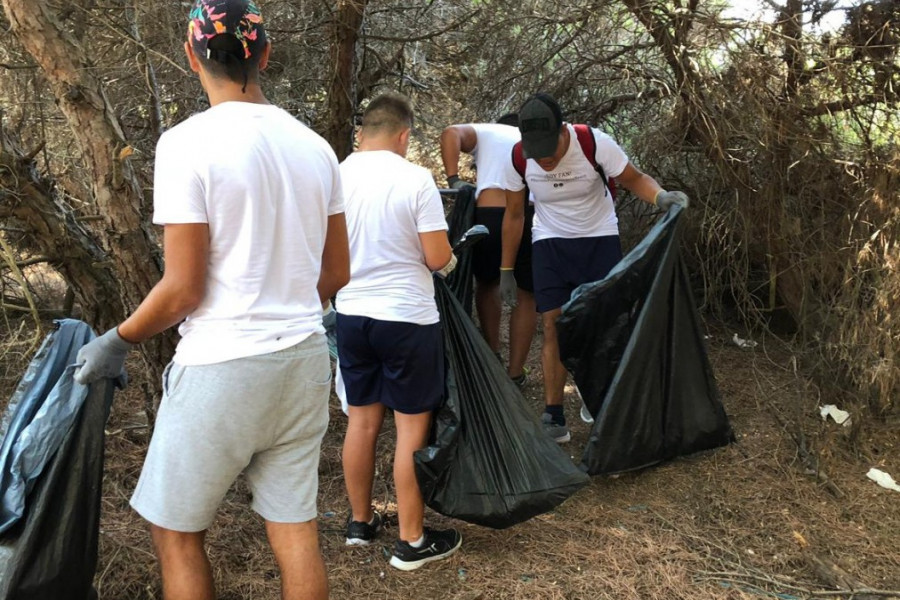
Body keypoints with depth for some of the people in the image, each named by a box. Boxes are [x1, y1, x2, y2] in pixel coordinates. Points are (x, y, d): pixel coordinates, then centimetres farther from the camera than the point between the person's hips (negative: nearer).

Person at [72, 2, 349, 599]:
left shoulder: (187, 143, -13)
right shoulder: (314, 146, 4)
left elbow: (184, 289, -14)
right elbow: (337, 273, 9)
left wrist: (117, 341, 2)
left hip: (220, 368, -6)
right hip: (304, 359, 6)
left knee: (176, 532, 14)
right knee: (295, 531, 14)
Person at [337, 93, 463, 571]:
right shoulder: (415, 179, -14)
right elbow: (438, 258, -13)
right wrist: (450, 260, 9)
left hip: (351, 315, 5)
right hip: (408, 319, -5)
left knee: (361, 421, 17)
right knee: (412, 428, 4)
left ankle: (360, 521, 31)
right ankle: (412, 542, 14)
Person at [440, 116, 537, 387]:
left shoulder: (485, 131, 24)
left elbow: (451, 133, 2)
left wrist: (454, 179, -2)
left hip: (490, 214, -1)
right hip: (534, 215, 1)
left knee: (487, 283, 24)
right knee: (527, 296, 15)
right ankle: (515, 373, 17)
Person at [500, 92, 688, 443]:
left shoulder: (595, 143, -22)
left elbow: (634, 179, -10)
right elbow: (514, 215, -2)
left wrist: (660, 197, -32)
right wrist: (506, 270, 2)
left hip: (599, 239, -1)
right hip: (550, 243, 1)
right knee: (553, 326, -6)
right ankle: (553, 415, 1)